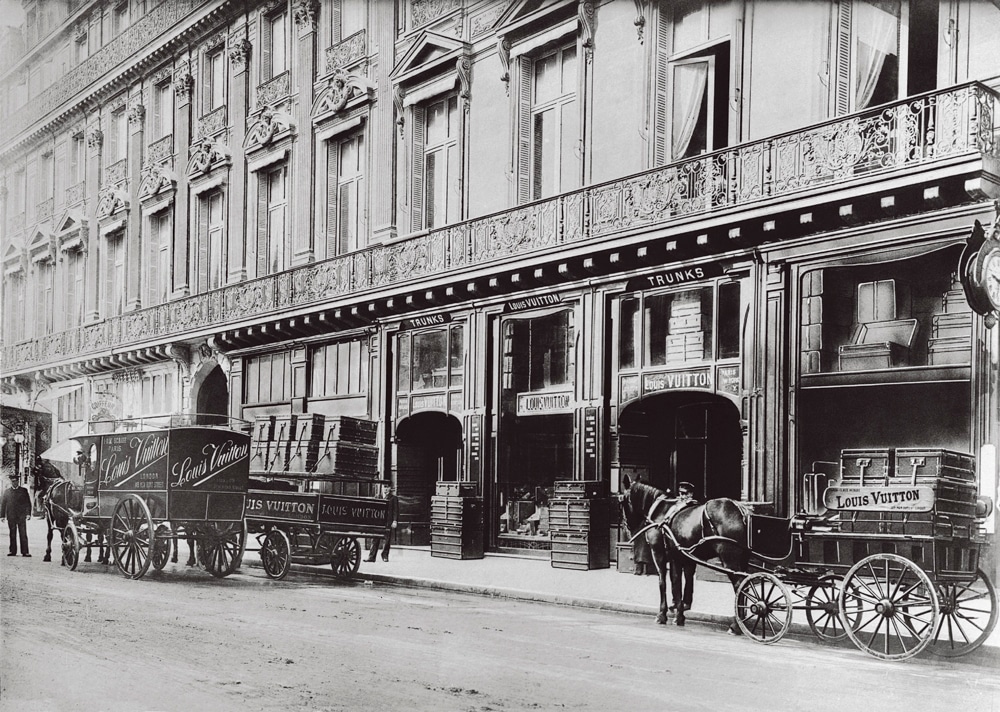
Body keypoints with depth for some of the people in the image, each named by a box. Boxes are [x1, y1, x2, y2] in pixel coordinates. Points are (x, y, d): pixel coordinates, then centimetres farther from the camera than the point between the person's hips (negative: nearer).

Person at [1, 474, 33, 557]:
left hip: (22, 516, -1)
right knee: (12, 534, 5)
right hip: (11, 517, 1)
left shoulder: (24, 490, 6)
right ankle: (13, 551, 11)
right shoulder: (6, 491, 9)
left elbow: (28, 503, 4)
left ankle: (25, 551, -4)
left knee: (23, 534, -4)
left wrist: (28, 513, -6)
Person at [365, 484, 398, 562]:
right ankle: (371, 556, -3)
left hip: (388, 523, -2)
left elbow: (395, 511, 1)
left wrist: (394, 521, -8)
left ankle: (385, 556, 14)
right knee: (375, 540, -2)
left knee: (387, 540, 1)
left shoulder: (393, 498, 5)